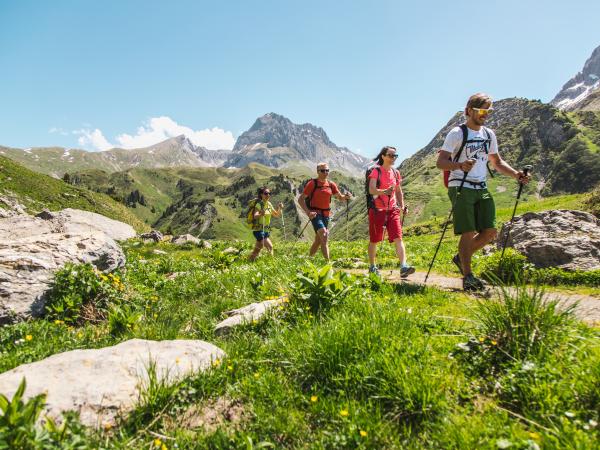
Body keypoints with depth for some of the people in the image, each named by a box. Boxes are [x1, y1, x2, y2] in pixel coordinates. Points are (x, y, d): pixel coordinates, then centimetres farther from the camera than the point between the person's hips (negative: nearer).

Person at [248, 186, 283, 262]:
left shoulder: (269, 204, 8)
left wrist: (280, 208, -3)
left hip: (266, 230, 8)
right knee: (270, 247, -14)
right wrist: (260, 214, -53)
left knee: (257, 249, 12)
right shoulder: (259, 204, -14)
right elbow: (255, 216, -31)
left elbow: (277, 215, 16)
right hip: (258, 229, -8)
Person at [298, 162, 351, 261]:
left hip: (326, 214, 6)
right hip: (315, 214, -6)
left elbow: (340, 197, 8)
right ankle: (328, 262, -23)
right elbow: (300, 199, -7)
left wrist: (346, 197, -15)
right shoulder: (312, 184, -7)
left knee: (318, 240, 14)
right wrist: (308, 212, -19)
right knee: (324, 235, -23)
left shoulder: (331, 184, 8)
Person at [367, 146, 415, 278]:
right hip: (377, 210, -4)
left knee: (398, 238, -10)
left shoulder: (396, 173, 12)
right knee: (374, 240, 6)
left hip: (392, 210, 4)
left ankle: (403, 267, -17)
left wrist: (402, 205, 8)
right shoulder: (376, 171, -5)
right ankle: (372, 267, 21)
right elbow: (371, 190, -19)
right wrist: (384, 191, -36)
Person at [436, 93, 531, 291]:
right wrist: (460, 165, -30)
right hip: (461, 187, -6)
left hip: (482, 189, 7)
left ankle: (461, 257, 21)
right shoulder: (457, 133, -4)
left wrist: (516, 174, 7)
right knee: (469, 233, -10)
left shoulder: (489, 134, 16)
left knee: (490, 232, -1)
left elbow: (497, 162, 23)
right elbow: (440, 162, -11)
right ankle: (468, 276, 1)